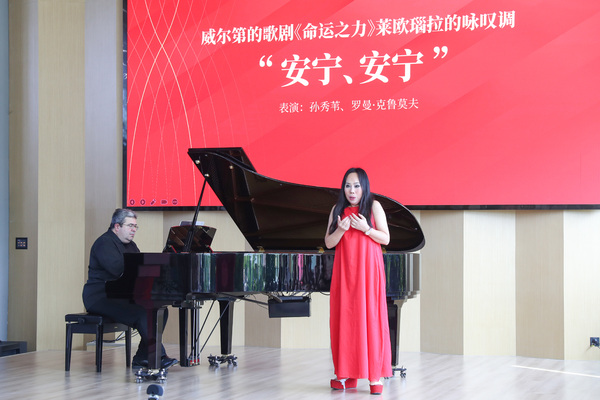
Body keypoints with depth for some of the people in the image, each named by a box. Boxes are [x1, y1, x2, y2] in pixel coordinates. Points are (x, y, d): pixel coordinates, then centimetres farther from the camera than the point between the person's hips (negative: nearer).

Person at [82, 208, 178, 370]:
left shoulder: (130, 245, 21)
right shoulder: (104, 243, -11)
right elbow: (117, 269, -27)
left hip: (122, 297, 10)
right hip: (101, 297, -10)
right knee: (142, 312, -29)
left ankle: (141, 359, -8)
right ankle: (159, 357, -20)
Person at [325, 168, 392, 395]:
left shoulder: (374, 206, 2)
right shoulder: (337, 210, 10)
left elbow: (385, 239, -1)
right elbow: (329, 243, 5)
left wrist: (366, 228, -15)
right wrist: (341, 229, -13)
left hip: (368, 270, -3)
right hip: (344, 271, 3)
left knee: (370, 317, -6)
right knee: (344, 319, 1)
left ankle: (375, 376, -4)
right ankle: (347, 374, 8)